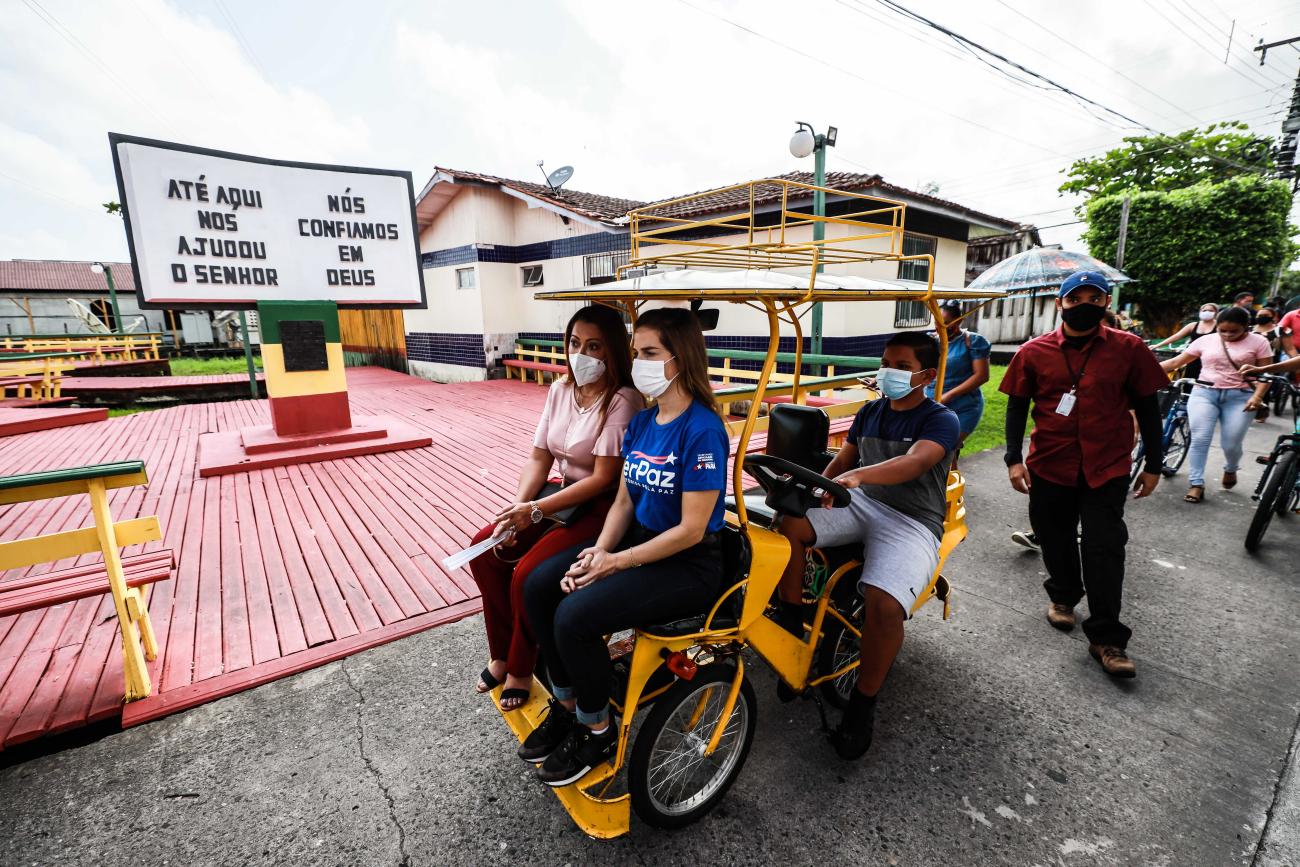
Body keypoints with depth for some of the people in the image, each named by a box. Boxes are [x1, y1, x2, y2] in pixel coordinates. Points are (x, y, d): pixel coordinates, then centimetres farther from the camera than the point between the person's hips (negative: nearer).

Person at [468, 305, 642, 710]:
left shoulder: (622, 401, -19)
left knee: (528, 575, -20)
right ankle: (502, 655, 16)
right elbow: (539, 457, 5)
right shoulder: (560, 389, 4)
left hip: (605, 507, -8)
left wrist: (536, 511, -22)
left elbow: (603, 478, -22)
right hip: (566, 496, 8)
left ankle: (520, 670, 10)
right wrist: (517, 507, -10)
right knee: (486, 548, -3)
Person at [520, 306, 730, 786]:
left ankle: (596, 732, 8)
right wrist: (599, 550, -10)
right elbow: (624, 500, 7)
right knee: (539, 585, -4)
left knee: (575, 617, -21)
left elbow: (691, 530, -21)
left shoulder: (702, 431, -20)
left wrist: (616, 562, -17)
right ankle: (566, 705, 16)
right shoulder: (641, 422, 4)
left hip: (689, 564, -8)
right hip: (639, 540, 8)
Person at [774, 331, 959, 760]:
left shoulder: (942, 420, -6)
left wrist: (858, 475, -46)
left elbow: (915, 461, -28)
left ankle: (863, 704, -4)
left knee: (884, 605, -30)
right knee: (789, 524, -22)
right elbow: (841, 461, 14)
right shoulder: (870, 412, 14)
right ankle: (789, 625, -4)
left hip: (912, 522, -5)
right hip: (861, 505, 5)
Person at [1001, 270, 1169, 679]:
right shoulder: (1034, 352, -1)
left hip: (1107, 467, -1)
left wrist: (1153, 465, 6)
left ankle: (1107, 638, 10)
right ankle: (1063, 595, 38)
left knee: (1104, 548, 0)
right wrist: (1014, 459, -5)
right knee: (1056, 539, 14)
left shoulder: (1129, 349, -1)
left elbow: (1147, 408, 5)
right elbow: (1017, 406, 2)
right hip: (1049, 465, 1)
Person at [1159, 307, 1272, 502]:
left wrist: (1257, 396, -14)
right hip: (1204, 393, 1)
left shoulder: (1258, 342, 4)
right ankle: (1196, 484, -9)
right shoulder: (1206, 340, 7)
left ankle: (1230, 470, 33)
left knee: (1231, 444, 0)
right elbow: (1176, 362, 7)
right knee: (1199, 439, -11)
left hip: (1239, 397, 0)